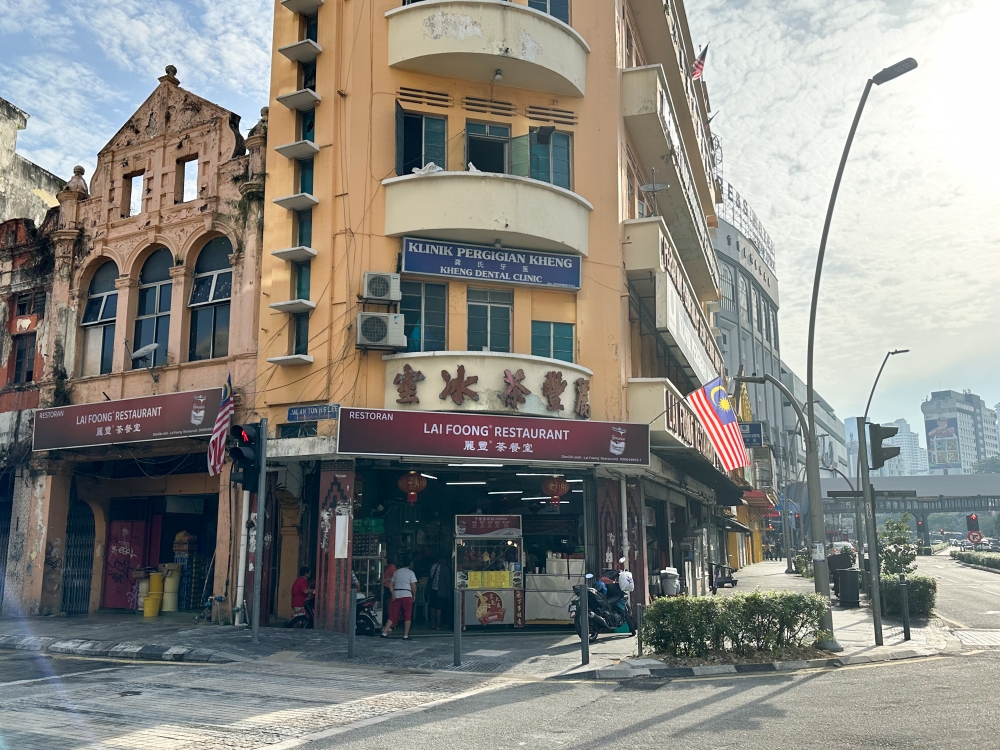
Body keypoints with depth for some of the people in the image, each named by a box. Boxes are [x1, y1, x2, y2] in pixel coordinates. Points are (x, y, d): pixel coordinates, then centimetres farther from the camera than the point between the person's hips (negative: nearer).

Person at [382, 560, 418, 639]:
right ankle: (406, 635, 1)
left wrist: (393, 594, 8)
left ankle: (384, 632, 0)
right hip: (407, 595, -4)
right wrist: (414, 595, 4)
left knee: (393, 615, 7)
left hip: (396, 595, 4)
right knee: (407, 616, 3)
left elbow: (392, 584, 9)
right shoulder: (410, 572, -1)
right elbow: (413, 586, -6)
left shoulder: (396, 572, 13)